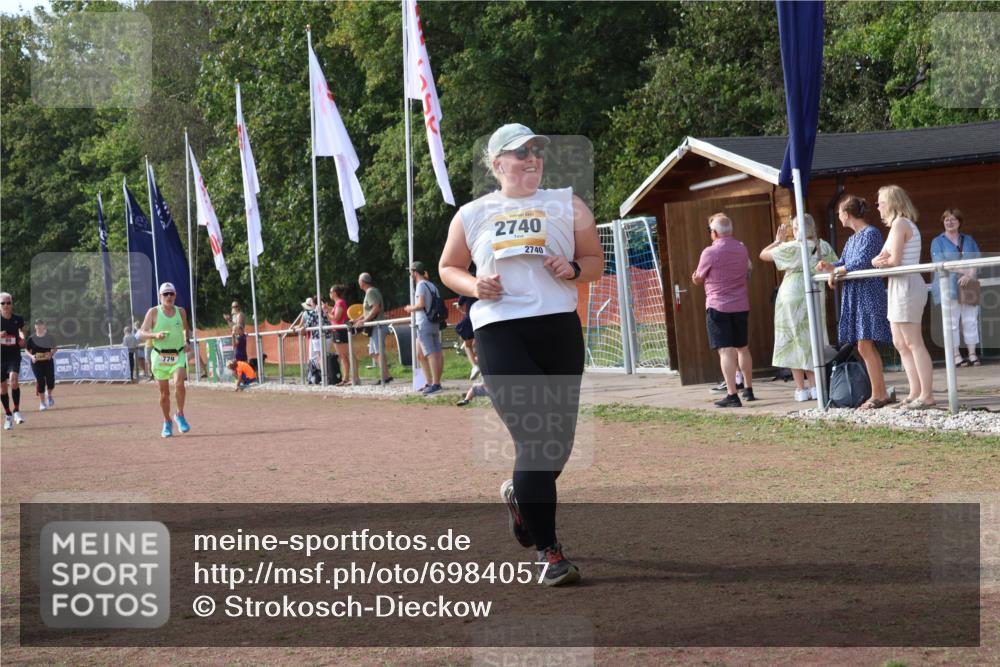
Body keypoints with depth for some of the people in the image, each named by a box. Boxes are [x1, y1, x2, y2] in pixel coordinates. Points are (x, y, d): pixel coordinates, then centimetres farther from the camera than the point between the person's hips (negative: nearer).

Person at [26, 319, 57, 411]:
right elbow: (27, 350, 6)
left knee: (50, 381, -6)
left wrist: (51, 353, -11)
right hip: (36, 362, -1)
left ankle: (49, 396, 26)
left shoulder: (49, 337, 3)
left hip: (48, 362, 1)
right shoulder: (31, 338, 0)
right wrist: (31, 356, -13)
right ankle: (42, 403, 7)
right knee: (40, 381, -5)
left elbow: (54, 348, 10)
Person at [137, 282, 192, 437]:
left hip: (178, 355, 1)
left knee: (179, 383, -23)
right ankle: (167, 423, 21)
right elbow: (141, 334, -6)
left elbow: (186, 329, 26)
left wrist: (187, 342, 10)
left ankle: (180, 415, -3)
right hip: (160, 356, -1)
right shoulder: (153, 312, -2)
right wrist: (155, 335, -23)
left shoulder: (181, 311, 7)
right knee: (164, 392, 3)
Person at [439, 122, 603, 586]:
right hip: (499, 333, -2)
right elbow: (449, 268, 20)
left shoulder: (567, 205, 11)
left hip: (559, 327, 2)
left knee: (559, 440, 7)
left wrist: (573, 269, -8)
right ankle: (549, 552, -5)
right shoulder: (472, 215, 9)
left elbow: (596, 262, 14)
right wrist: (474, 285, -2)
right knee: (534, 439, -12)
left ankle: (520, 494, 41)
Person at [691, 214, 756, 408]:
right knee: (743, 348, 18)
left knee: (726, 351, -8)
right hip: (741, 306, 6)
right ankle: (748, 390, 27)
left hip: (718, 306, -6)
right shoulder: (742, 249, 6)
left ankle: (732, 395, -13)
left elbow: (698, 279, -3)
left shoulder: (710, 252, -12)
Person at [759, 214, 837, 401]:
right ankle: (815, 385, 10)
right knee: (813, 341, 13)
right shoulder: (824, 247, 1)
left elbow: (763, 254, -4)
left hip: (791, 297, -4)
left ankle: (801, 388, 0)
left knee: (794, 341, 2)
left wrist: (778, 240, 8)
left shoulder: (791, 248, -11)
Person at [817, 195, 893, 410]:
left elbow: (861, 262, -17)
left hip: (868, 293, -9)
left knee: (865, 345, -11)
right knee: (865, 347, 8)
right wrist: (829, 266, 0)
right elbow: (843, 264, 20)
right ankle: (881, 393, 13)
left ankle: (878, 395, -7)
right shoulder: (852, 239, 17)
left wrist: (836, 271, -8)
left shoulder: (871, 234, -9)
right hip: (854, 296, 9)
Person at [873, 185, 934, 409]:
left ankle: (927, 395, -8)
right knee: (900, 343, 12)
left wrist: (878, 261, 1)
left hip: (906, 286, -10)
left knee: (913, 343, -9)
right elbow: (889, 259, 15)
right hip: (899, 287, 10)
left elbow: (894, 260, -18)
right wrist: (878, 260, -7)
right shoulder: (907, 224, 19)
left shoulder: (900, 224, -11)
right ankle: (915, 393, 13)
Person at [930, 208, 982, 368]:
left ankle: (972, 354, 3)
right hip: (949, 287, -3)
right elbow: (940, 264, -6)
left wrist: (970, 274, -13)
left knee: (970, 320, 0)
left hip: (968, 286, 3)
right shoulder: (938, 242, 7)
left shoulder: (969, 240, 18)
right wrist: (962, 271, -15)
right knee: (952, 322, -6)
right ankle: (956, 356, -4)